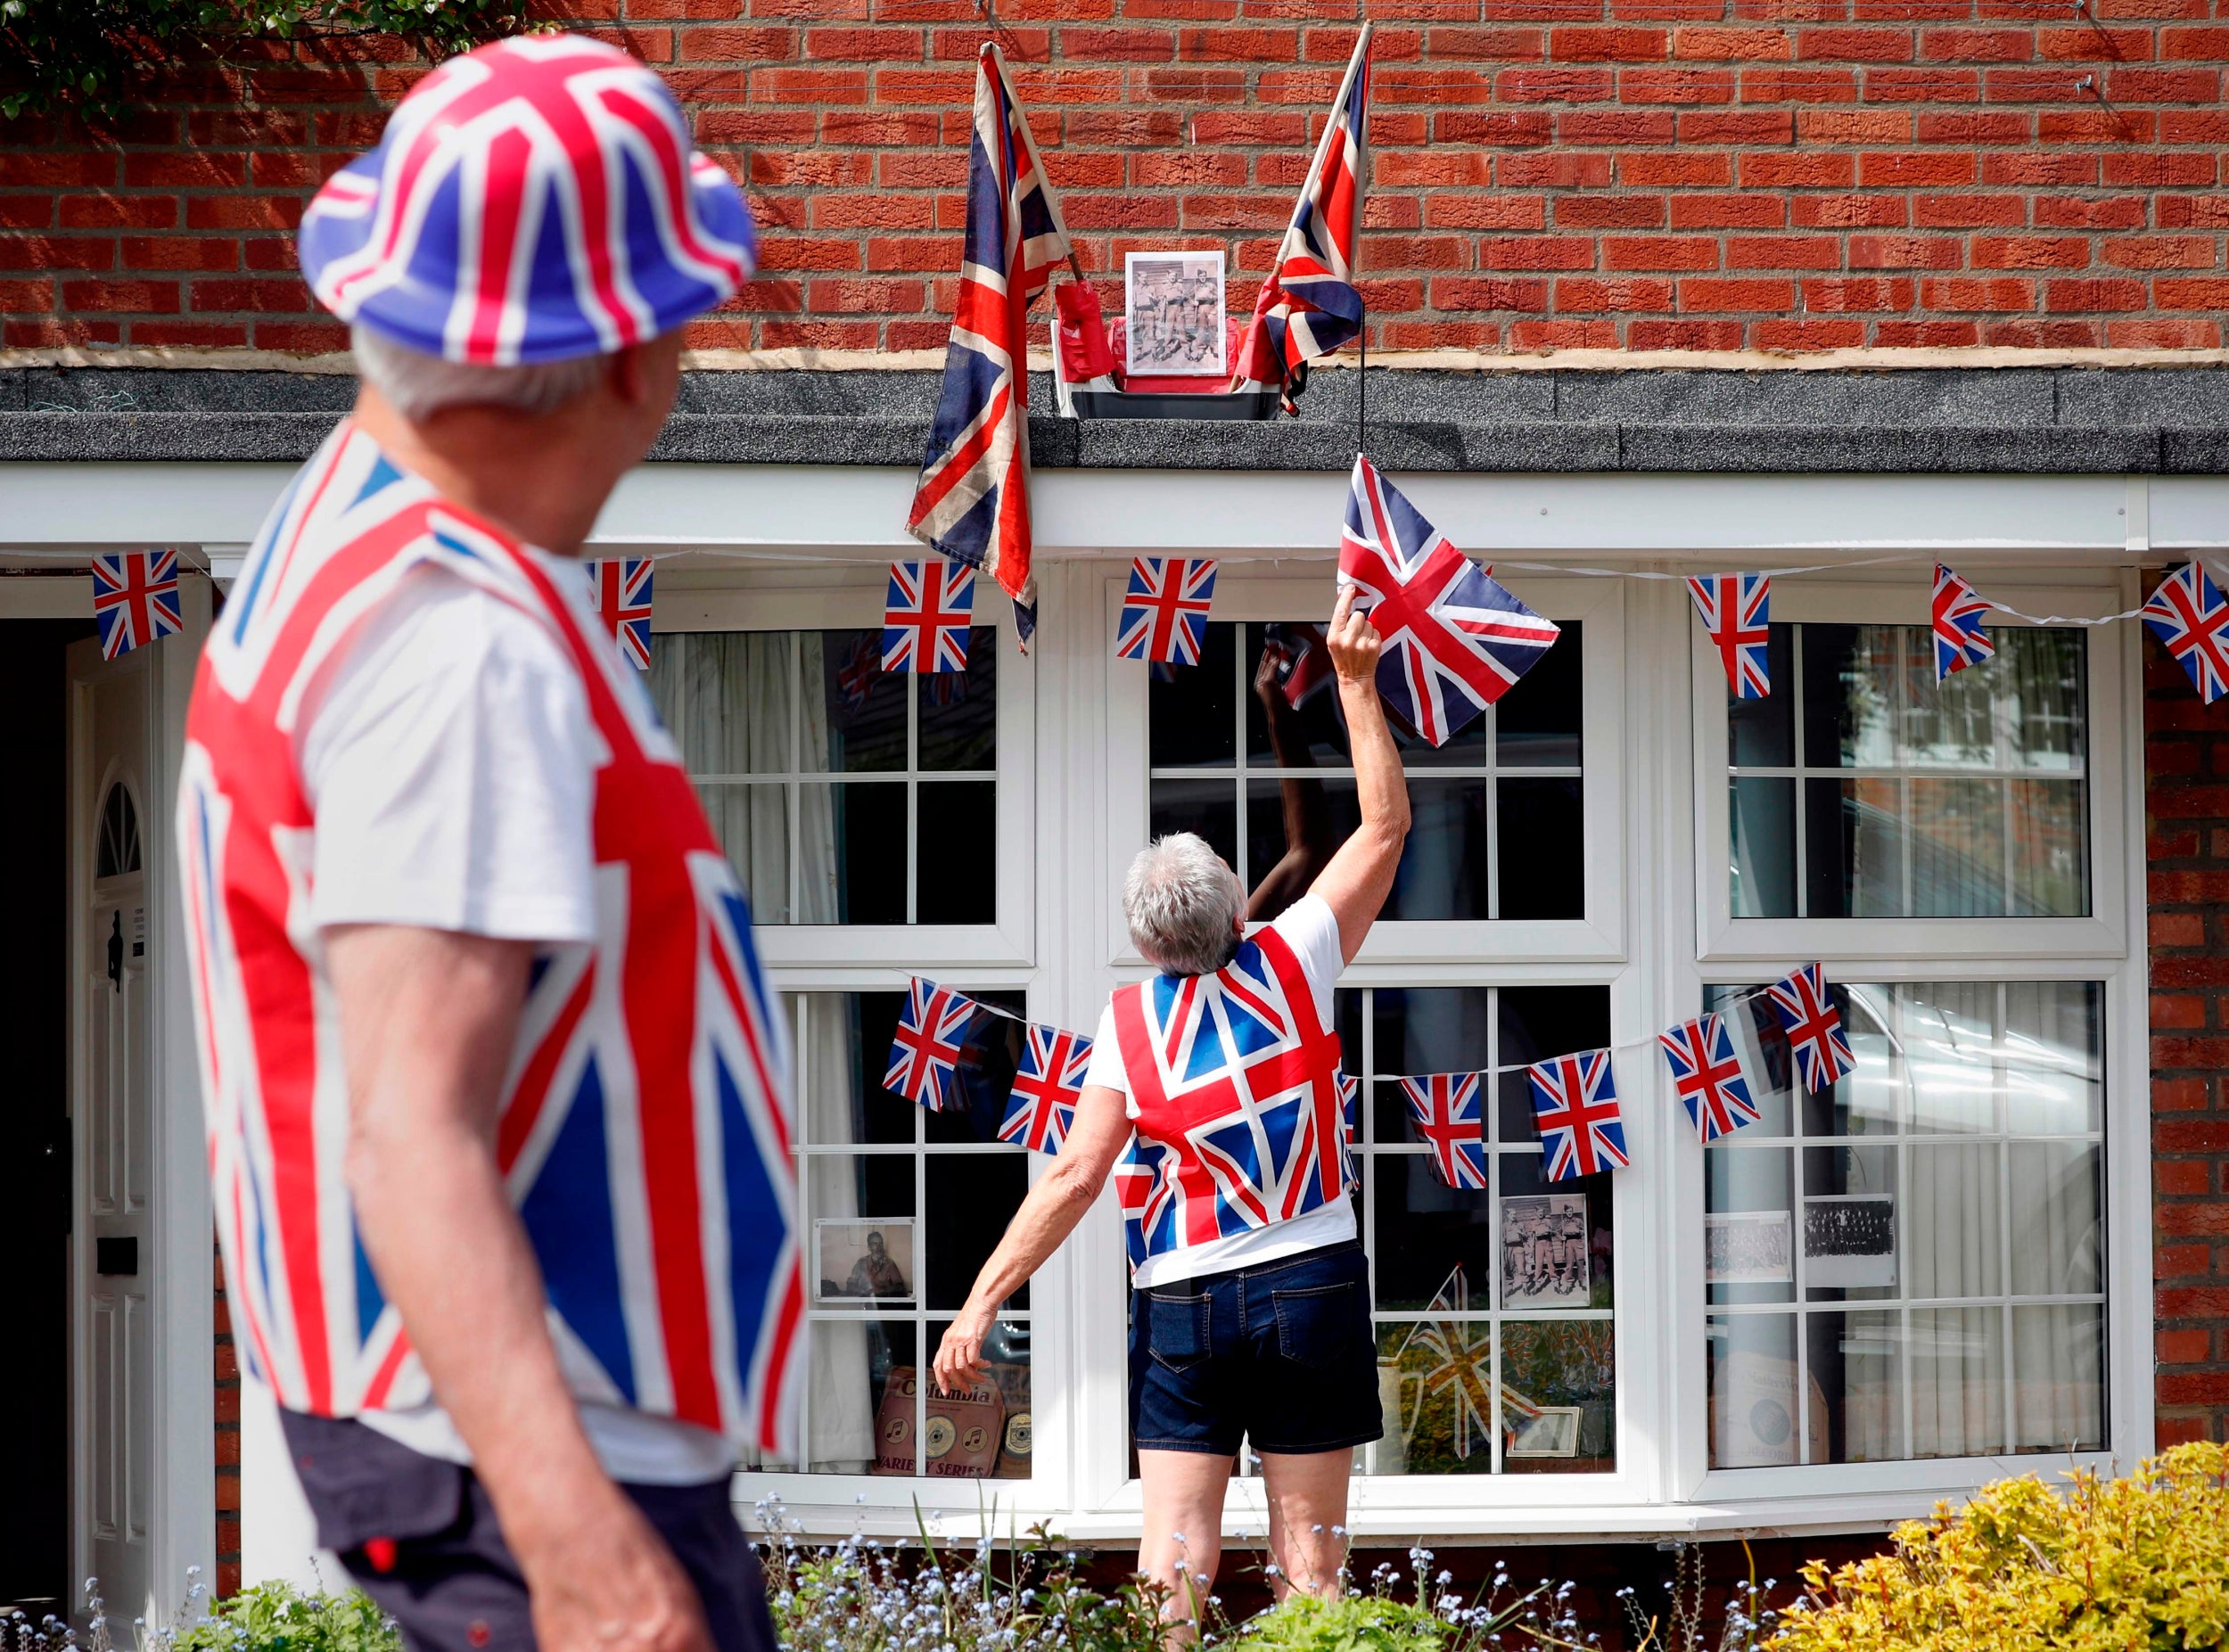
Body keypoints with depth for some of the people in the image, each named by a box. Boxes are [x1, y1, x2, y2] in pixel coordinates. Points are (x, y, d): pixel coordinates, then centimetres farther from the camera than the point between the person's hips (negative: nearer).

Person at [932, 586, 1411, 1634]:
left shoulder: (1131, 1022, -2)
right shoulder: (1291, 966, -2)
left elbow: (1074, 1175, -6)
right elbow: (1385, 825, 6)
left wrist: (982, 1301, -1)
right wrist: (1356, 682, 9)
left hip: (1185, 1302, 0)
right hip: (1313, 1284, 0)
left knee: (1175, 1557, -3)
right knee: (1308, 1564, 2)